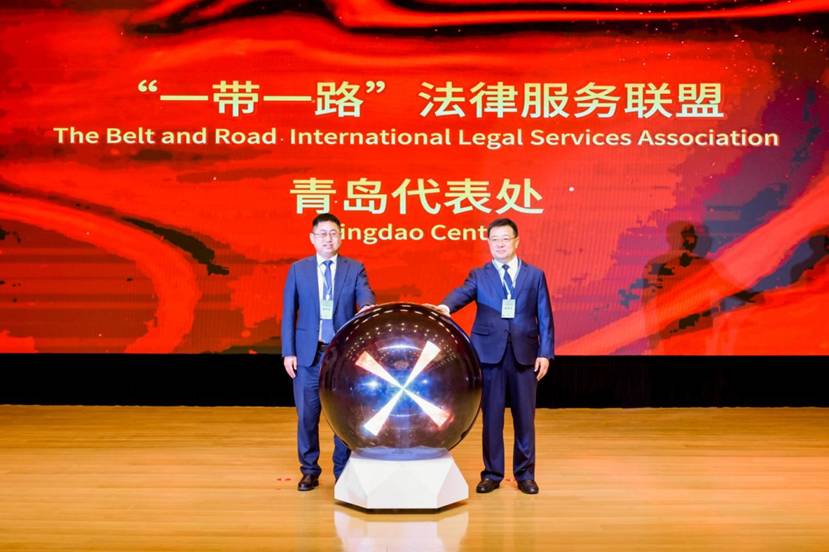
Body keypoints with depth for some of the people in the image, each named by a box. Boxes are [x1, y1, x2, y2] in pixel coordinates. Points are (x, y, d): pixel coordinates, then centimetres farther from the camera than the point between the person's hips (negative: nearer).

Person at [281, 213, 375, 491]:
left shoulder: (355, 269, 5)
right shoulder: (298, 269, 6)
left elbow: (366, 298, -10)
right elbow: (289, 313, 5)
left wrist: (367, 308, -35)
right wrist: (288, 352, -1)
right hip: (308, 352, 1)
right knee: (306, 415, 5)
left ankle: (343, 471, 20)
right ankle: (309, 470, 21)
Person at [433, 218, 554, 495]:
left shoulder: (535, 275, 10)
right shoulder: (479, 275, 8)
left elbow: (545, 317, 7)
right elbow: (462, 293, -13)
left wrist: (545, 353, 0)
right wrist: (445, 306, -35)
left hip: (525, 355, 0)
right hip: (490, 354, 0)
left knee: (525, 417, 5)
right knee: (491, 416, 6)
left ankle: (525, 474, 19)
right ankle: (492, 473, 18)